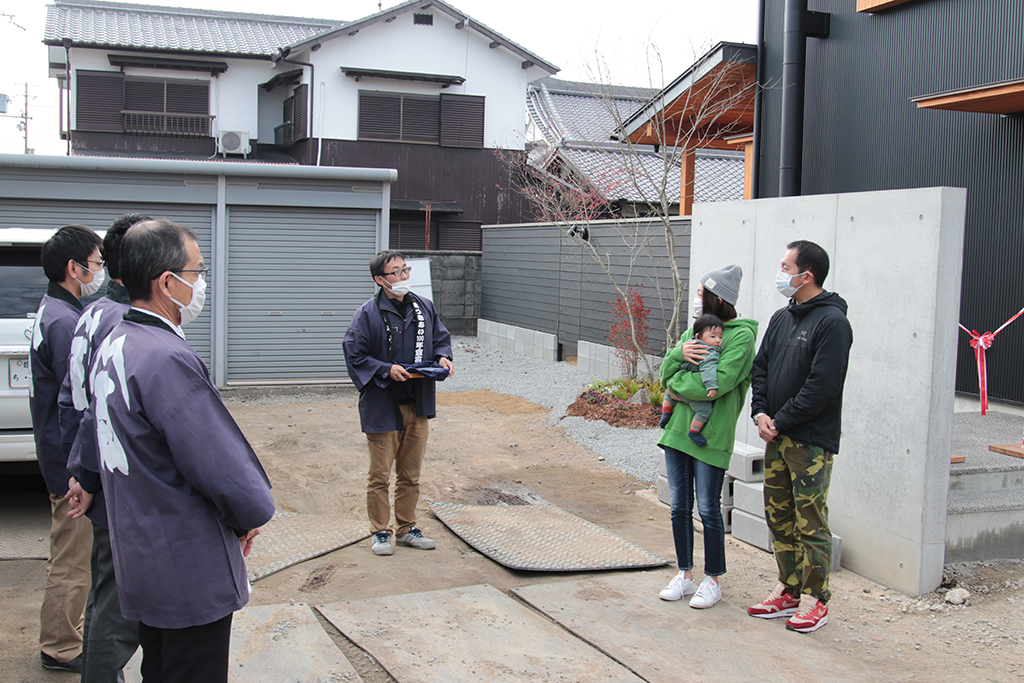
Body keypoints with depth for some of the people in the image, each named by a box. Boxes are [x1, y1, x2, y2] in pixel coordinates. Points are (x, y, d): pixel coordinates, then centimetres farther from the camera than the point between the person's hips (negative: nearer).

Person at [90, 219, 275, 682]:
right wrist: (252, 515, -7)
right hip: (189, 575, -10)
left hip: (141, 566, 10)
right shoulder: (167, 359, -26)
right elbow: (226, 470, -25)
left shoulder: (112, 345, 7)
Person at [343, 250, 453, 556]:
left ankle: (407, 528, 29)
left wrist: (442, 357, -3)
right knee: (380, 475, 4)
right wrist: (387, 370, -19)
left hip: (418, 405, 5)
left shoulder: (425, 308, 6)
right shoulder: (368, 314, -9)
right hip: (382, 407, -5)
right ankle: (380, 532, 19)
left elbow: (441, 338, 17)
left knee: (411, 474, 15)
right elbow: (354, 355, -8)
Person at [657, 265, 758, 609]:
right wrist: (679, 353, -14)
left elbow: (719, 382, -22)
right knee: (679, 507, 12)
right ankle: (685, 574, 26)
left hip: (711, 435, -7)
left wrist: (676, 382, -8)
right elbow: (665, 375, 7)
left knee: (708, 510, 2)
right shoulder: (696, 329, 13)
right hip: (677, 427, 7)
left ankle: (712, 580, 18)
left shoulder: (741, 335, -9)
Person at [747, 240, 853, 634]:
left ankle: (815, 599, 9)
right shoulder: (781, 318, 14)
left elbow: (822, 385, -18)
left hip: (811, 442, -8)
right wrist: (760, 413, 0)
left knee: (810, 523, -2)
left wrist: (781, 422, -14)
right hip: (776, 438, 8)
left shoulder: (832, 321, -12)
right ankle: (789, 590, 24)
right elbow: (761, 366, 16)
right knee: (779, 517, 13)